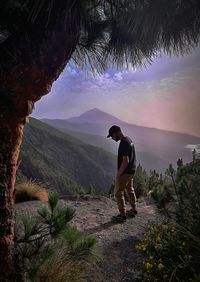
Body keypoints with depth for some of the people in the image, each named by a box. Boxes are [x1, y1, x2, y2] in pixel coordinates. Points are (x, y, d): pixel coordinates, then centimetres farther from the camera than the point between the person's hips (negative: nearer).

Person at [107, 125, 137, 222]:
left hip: (125, 172, -10)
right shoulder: (128, 140, 7)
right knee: (130, 190, 23)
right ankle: (133, 210, 38)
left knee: (118, 193, 2)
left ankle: (122, 215, 12)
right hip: (131, 171, 10)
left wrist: (118, 174, -19)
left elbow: (125, 161, -27)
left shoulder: (123, 143, -24)